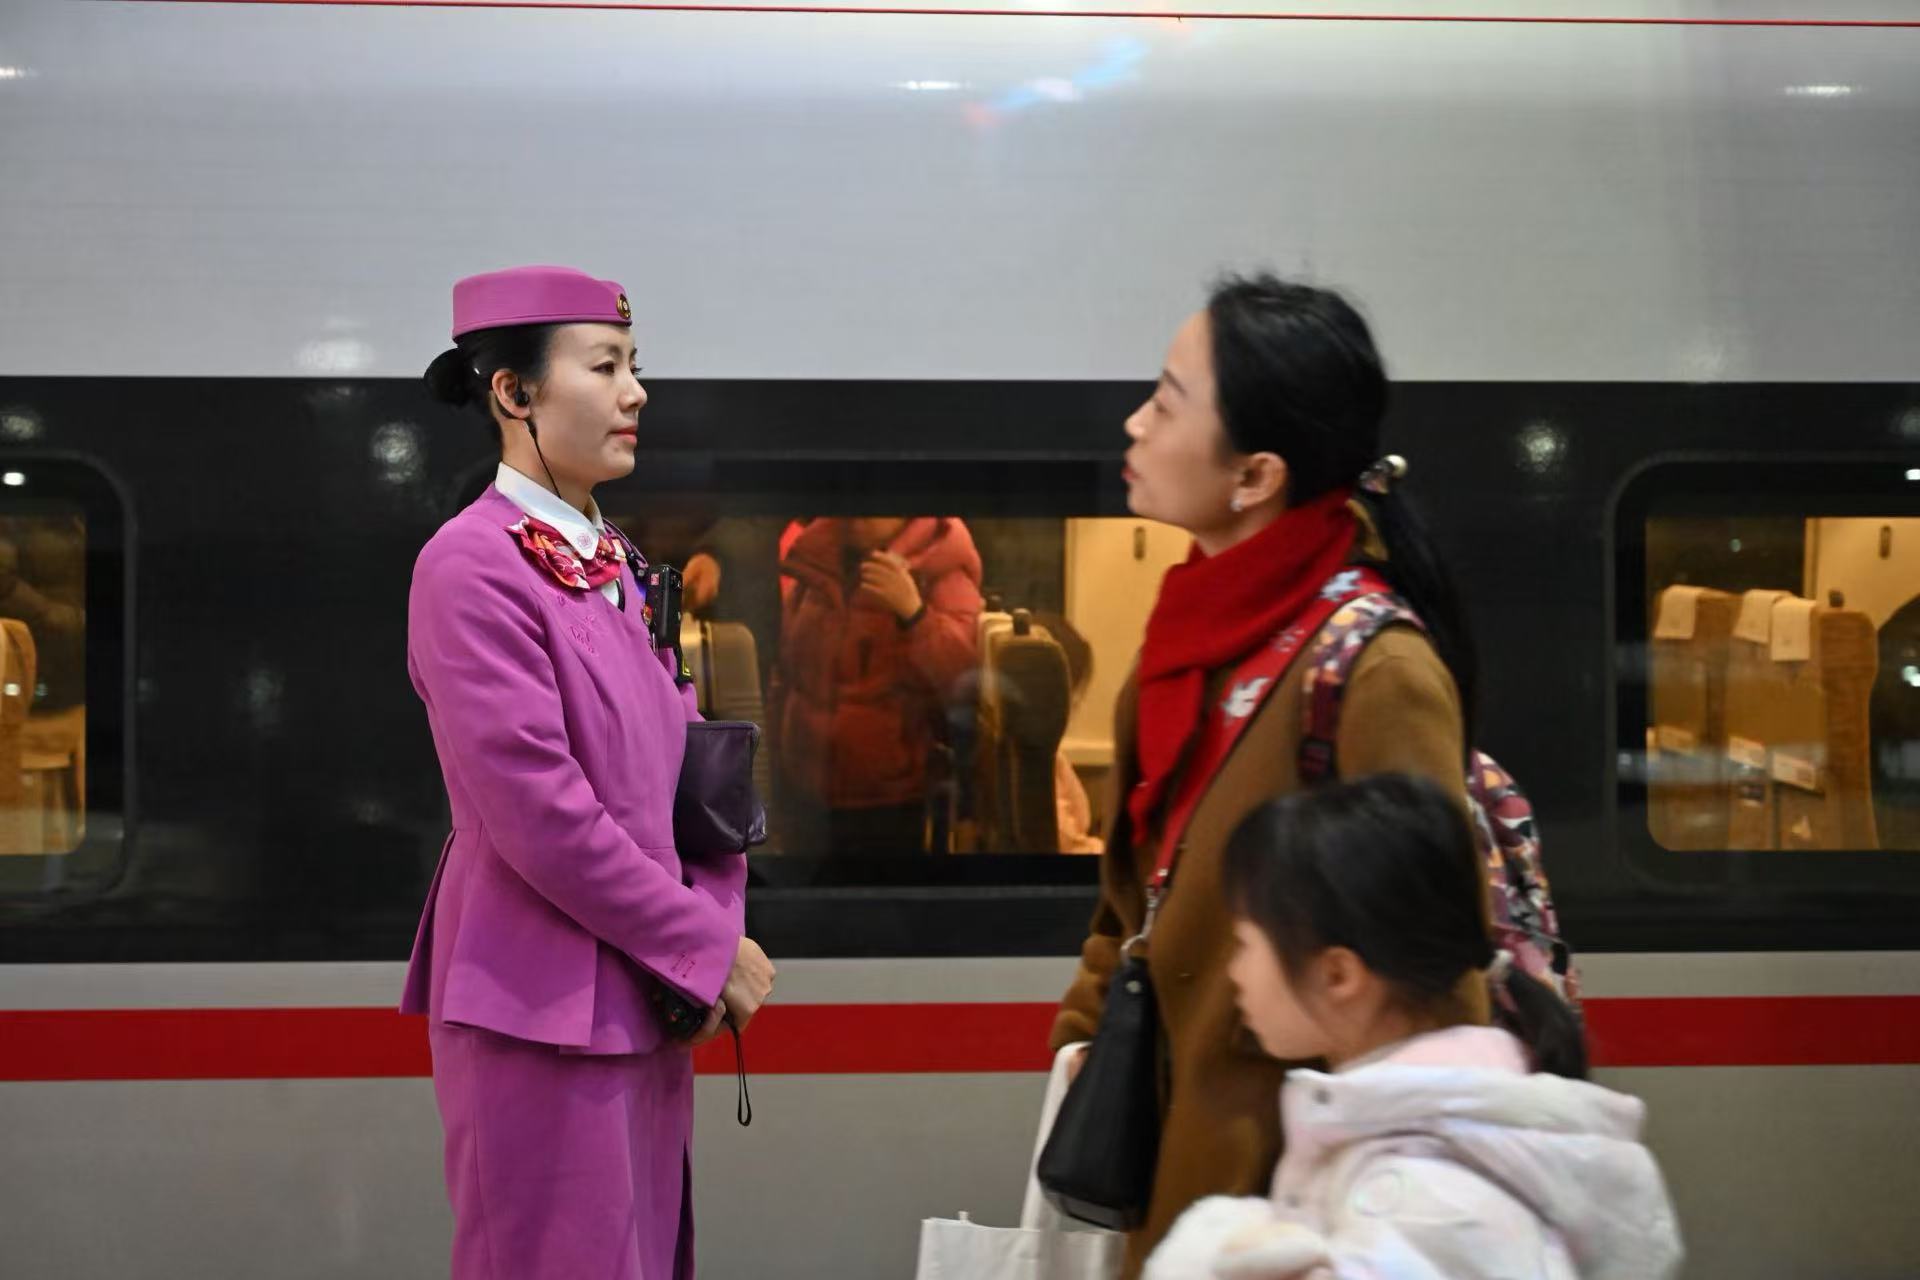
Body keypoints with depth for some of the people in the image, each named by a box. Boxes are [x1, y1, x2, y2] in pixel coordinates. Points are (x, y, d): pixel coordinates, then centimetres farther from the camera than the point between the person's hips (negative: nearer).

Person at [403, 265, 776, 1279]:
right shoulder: (472, 567, -13)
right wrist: (707, 947, -13)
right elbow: (537, 813, -20)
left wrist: (717, 928, -2)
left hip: (642, 1000, 8)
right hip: (544, 1005, -8)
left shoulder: (612, 568, 13)